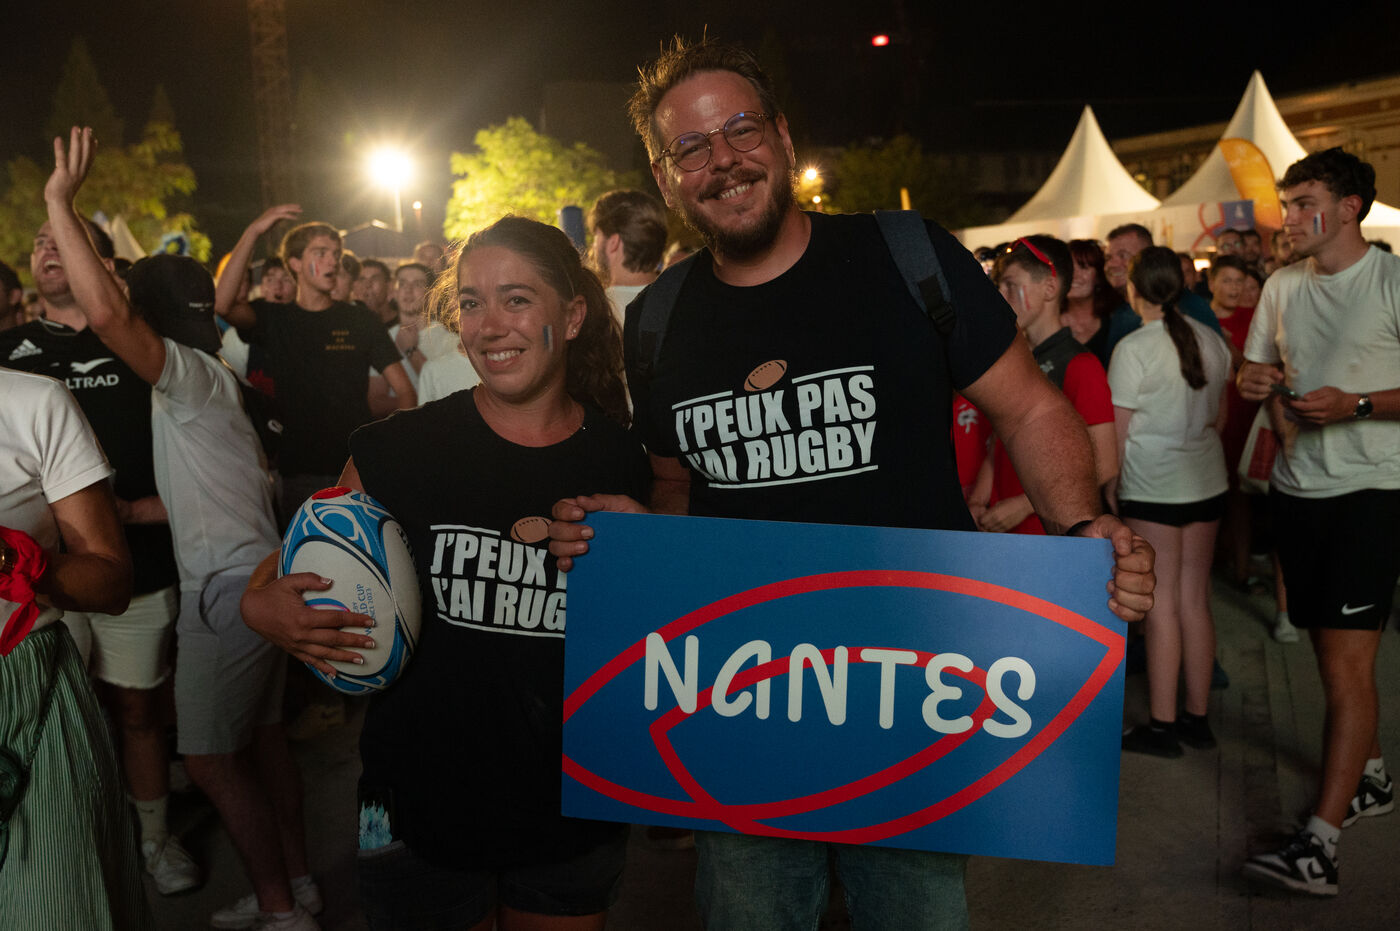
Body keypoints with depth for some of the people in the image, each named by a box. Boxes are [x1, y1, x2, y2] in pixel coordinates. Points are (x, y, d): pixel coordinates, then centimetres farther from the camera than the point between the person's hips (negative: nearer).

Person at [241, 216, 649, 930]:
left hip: (575, 812, 2)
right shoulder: (399, 451, -9)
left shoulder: (625, 467, -6)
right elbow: (298, 566, 3)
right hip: (422, 809, -1)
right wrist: (262, 607, -18)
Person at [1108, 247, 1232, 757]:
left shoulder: (1133, 348, -13)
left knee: (1160, 604, 0)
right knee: (1195, 600, 11)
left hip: (1152, 489, -6)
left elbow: (1117, 431, -10)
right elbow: (1219, 417, 15)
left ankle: (1162, 725, 8)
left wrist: (1108, 488, -1)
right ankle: (1198, 717, 19)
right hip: (1207, 484, 6)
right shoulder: (1211, 341, 6)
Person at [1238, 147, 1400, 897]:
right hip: (1297, 487, 6)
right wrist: (1256, 381, -5)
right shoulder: (1281, 286, 10)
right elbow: (1257, 369, 18)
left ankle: (1320, 841, -10)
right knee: (1330, 651, 15)